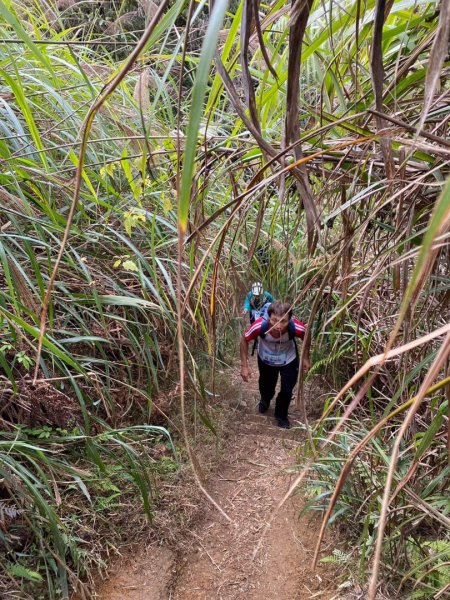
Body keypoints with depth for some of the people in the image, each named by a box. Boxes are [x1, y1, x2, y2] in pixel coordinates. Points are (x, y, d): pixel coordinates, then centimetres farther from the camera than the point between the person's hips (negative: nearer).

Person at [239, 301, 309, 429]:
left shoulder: (297, 328, -39)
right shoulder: (259, 326, -41)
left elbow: (307, 339, -13)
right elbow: (244, 340, -20)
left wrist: (306, 359, -6)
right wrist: (244, 365, -19)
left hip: (289, 360, 0)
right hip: (265, 359, 1)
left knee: (287, 391, 6)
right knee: (265, 387, 20)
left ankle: (281, 415, 40)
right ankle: (265, 400, 60)